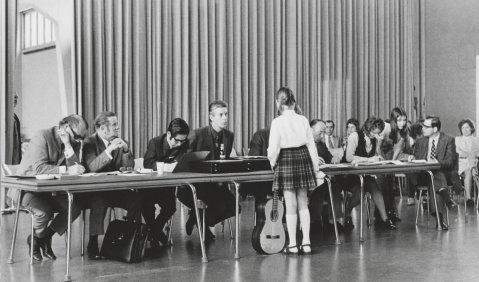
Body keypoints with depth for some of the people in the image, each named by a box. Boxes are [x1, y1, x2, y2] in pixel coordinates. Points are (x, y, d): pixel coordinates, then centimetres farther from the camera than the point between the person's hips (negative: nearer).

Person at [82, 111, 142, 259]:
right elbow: (92, 167, -21)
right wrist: (109, 150, -29)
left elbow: (129, 167, 3)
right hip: (94, 190, -4)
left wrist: (126, 150, -15)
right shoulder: (90, 143, -5)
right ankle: (93, 244, -22)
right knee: (99, 203, -36)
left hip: (115, 188, 4)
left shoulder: (119, 142, 9)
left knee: (136, 200, -22)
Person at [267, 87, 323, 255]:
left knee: (291, 206, 4)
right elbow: (311, 146, 4)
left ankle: (292, 245, 9)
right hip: (304, 159, 4)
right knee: (303, 204, 13)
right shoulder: (303, 120, 1)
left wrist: (272, 162, 6)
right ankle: (306, 242, 14)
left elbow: (273, 148, -14)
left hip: (286, 161, -4)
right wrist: (316, 168, 12)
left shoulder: (277, 122, -11)